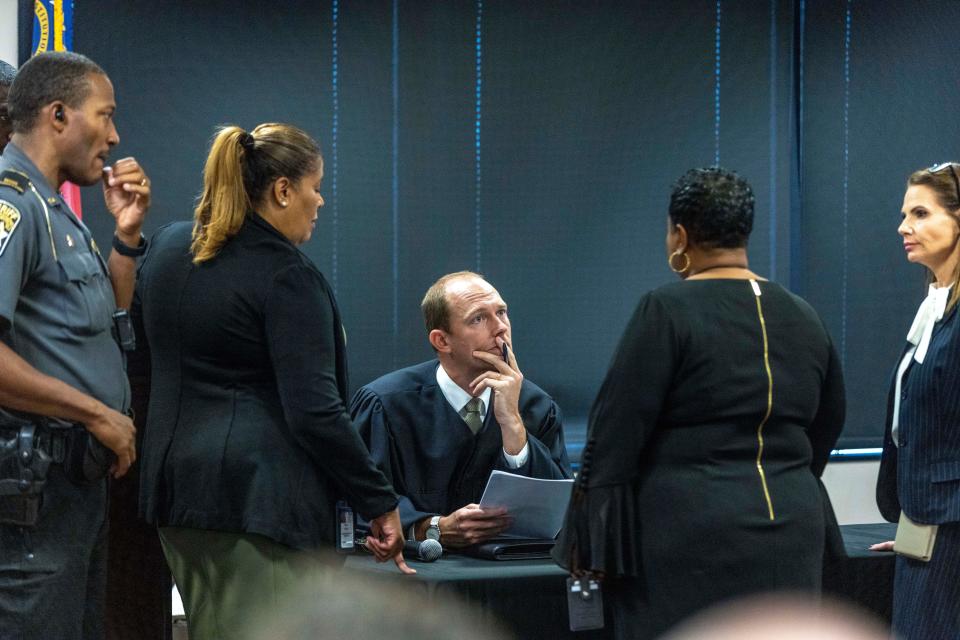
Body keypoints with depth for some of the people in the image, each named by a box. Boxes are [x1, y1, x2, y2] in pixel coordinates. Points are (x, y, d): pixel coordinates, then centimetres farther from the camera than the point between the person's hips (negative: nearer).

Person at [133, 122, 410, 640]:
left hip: (176, 482, 9)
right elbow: (315, 410, -19)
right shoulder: (287, 275, -15)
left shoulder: (167, 247, 9)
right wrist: (381, 502, -14)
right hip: (263, 494, -9)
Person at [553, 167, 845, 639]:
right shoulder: (804, 318, 9)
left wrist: (588, 539, -5)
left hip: (691, 534, -6)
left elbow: (616, 433, -11)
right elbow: (825, 430, 17)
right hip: (792, 537, 6)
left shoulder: (667, 310, -9)